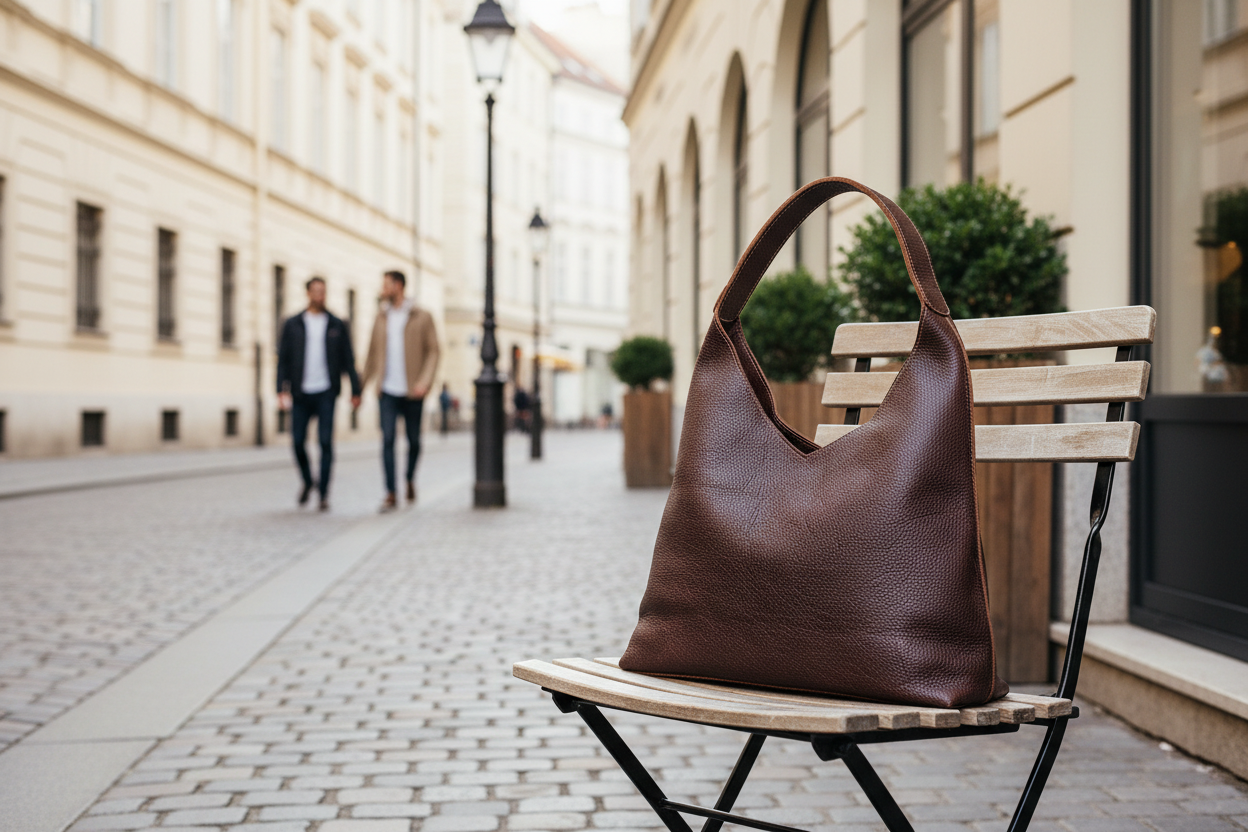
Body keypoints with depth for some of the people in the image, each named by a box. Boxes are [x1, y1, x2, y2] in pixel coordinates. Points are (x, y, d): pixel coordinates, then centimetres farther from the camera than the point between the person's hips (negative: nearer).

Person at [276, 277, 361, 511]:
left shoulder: (337, 326, 7)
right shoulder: (292, 324, 7)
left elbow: (348, 360, 8)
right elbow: (283, 358, 5)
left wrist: (355, 390, 4)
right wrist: (282, 389, -6)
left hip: (326, 393, -1)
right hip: (301, 393, 1)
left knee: (326, 442, -7)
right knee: (298, 441, -1)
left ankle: (324, 493, -1)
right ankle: (307, 482, 24)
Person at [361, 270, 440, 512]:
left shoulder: (422, 318, 1)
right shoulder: (381, 318, 12)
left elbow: (433, 351, -3)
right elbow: (372, 353, 16)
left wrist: (425, 381, -16)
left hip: (412, 391, -2)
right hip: (388, 390, 2)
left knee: (413, 440, 8)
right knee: (388, 439, -10)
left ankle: (410, 480, 34)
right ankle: (391, 495, -11)